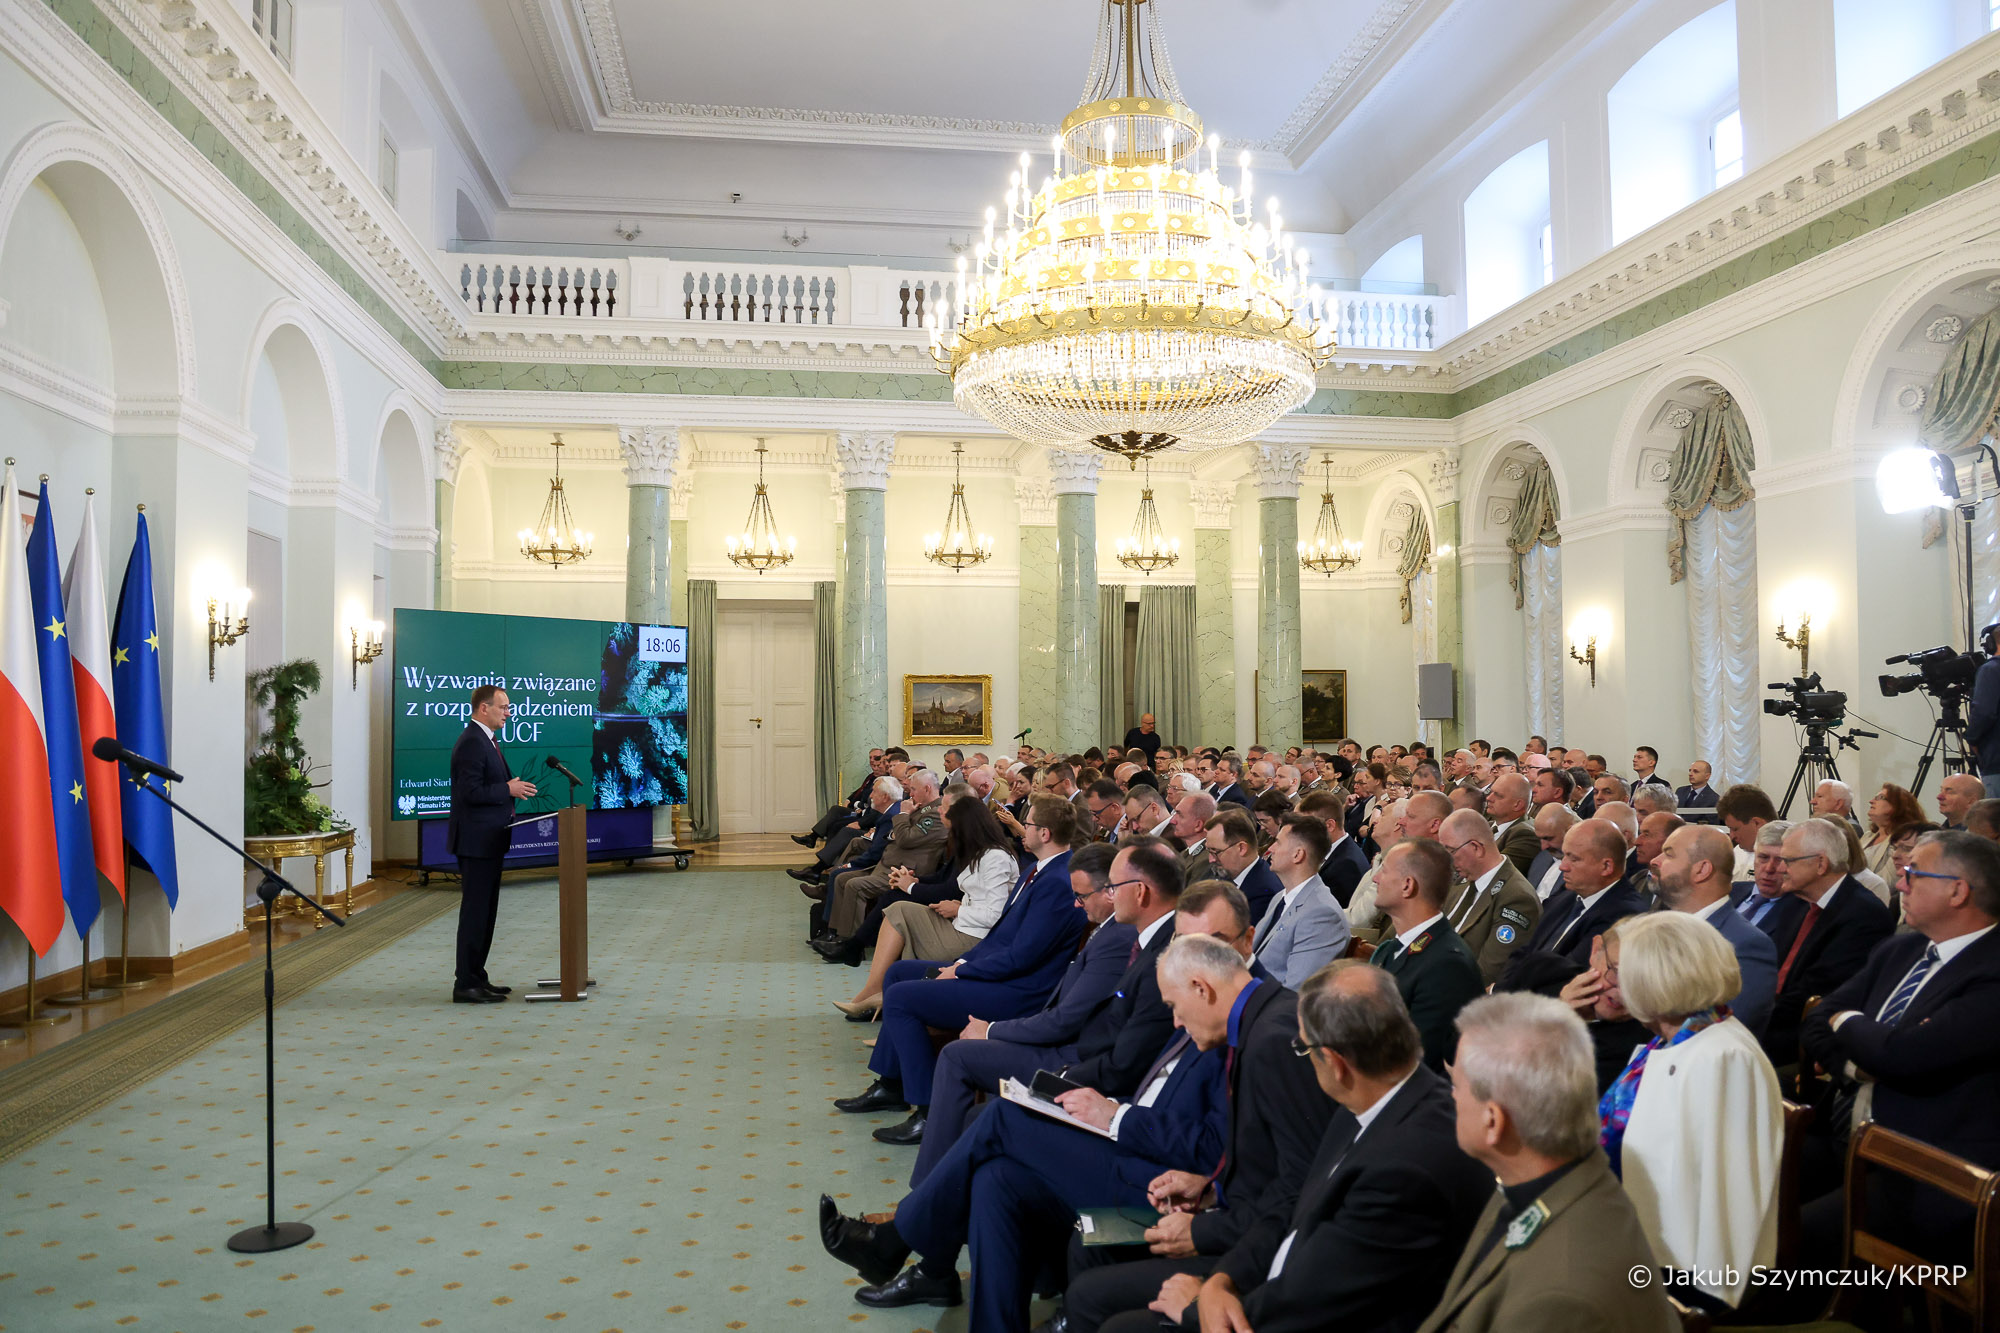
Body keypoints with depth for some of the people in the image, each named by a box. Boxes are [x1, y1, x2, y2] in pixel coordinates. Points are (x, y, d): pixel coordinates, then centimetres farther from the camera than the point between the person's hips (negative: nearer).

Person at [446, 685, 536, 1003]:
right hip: (476, 841, -11)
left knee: (484, 911, 15)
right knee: (475, 911, -5)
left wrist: (511, 790, 8)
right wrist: (509, 790, -16)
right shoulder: (472, 742, -17)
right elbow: (470, 792, -23)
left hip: (488, 840, 11)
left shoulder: (485, 739, 16)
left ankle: (475, 977, 23)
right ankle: (465, 985, 1)